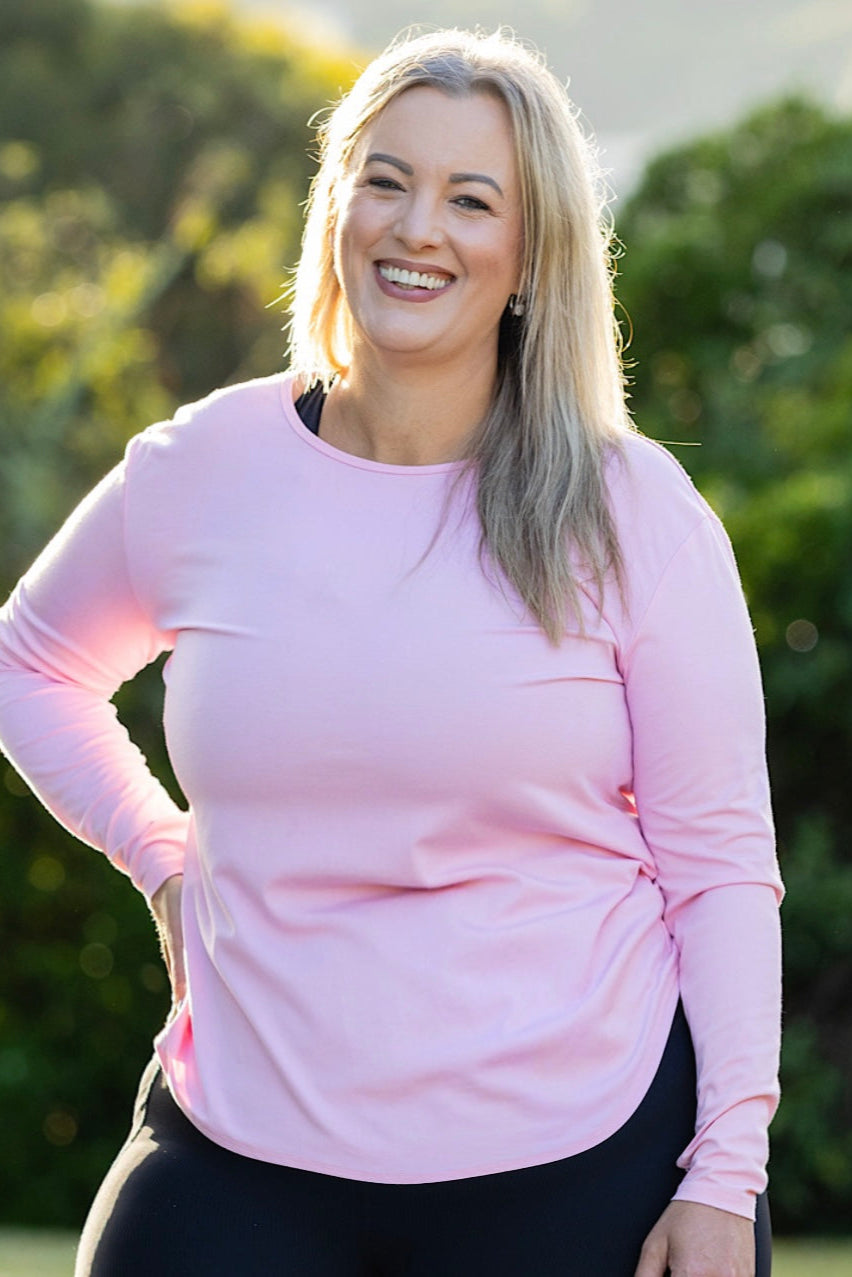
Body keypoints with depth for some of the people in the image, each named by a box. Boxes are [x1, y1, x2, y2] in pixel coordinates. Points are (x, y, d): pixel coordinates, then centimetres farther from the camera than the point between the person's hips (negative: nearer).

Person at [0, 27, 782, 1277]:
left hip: (580, 1168, -2)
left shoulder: (631, 515, -3)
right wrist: (160, 856, 9)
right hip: (244, 1163, 2)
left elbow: (720, 862, -1)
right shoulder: (197, 474, 3)